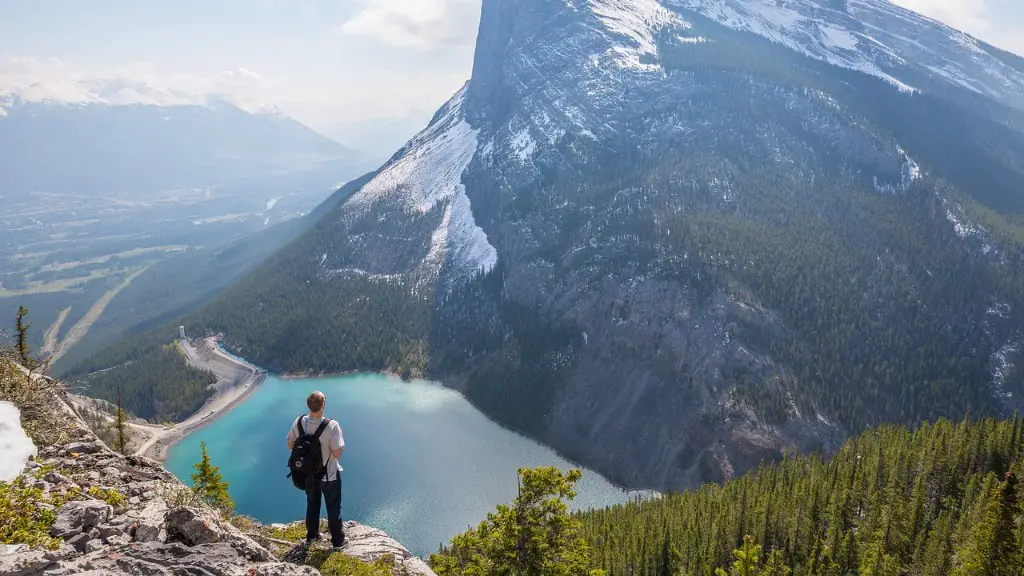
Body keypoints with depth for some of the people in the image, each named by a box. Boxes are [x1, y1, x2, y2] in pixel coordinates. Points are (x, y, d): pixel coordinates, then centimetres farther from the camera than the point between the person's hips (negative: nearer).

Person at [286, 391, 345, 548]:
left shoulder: (299, 422, -16)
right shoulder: (332, 426, -31)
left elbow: (290, 445, -3)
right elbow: (337, 453, -26)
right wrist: (340, 444, -8)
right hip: (329, 475, -4)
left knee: (312, 504, 27)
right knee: (333, 507, 16)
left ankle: (311, 536, 44)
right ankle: (338, 540, 31)